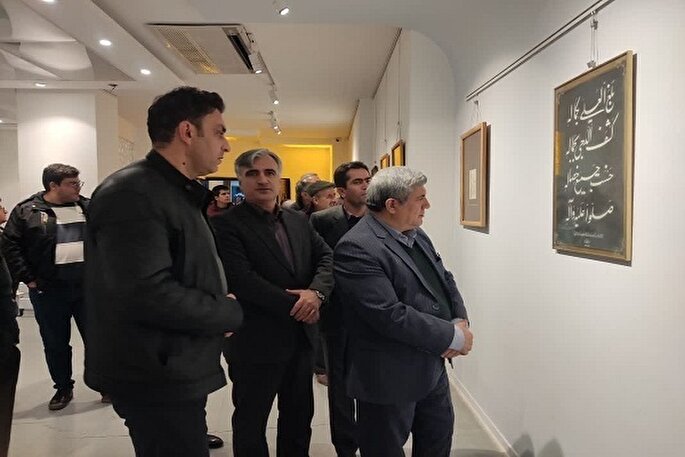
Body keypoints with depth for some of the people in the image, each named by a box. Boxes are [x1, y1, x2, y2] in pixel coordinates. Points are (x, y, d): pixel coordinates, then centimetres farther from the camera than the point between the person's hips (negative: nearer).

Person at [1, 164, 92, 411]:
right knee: (55, 344, 11)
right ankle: (63, 388, 28)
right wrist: (28, 279, -7)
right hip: (48, 291, -1)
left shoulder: (89, 208, 6)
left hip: (88, 287, 2)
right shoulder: (26, 211, -3)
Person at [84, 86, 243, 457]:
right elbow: (149, 295, -30)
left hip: (179, 370, 10)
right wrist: (231, 313, -16)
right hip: (157, 378, -10)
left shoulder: (178, 193, 13)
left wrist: (221, 307, -2)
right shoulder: (132, 193, -20)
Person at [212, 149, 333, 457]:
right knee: (251, 422, 14)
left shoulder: (299, 220, 8)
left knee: (300, 416, 21)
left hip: (301, 337, 6)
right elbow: (242, 279, -22)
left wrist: (316, 292, -18)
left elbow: (326, 257, 2)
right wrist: (294, 305, -19)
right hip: (256, 342, -6)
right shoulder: (226, 224, -12)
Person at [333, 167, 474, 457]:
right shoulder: (356, 248, -24)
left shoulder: (417, 235, 5)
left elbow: (445, 280, 11)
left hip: (432, 364, 9)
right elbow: (390, 316, -29)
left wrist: (460, 322, -8)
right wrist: (453, 336, -20)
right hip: (390, 378, -8)